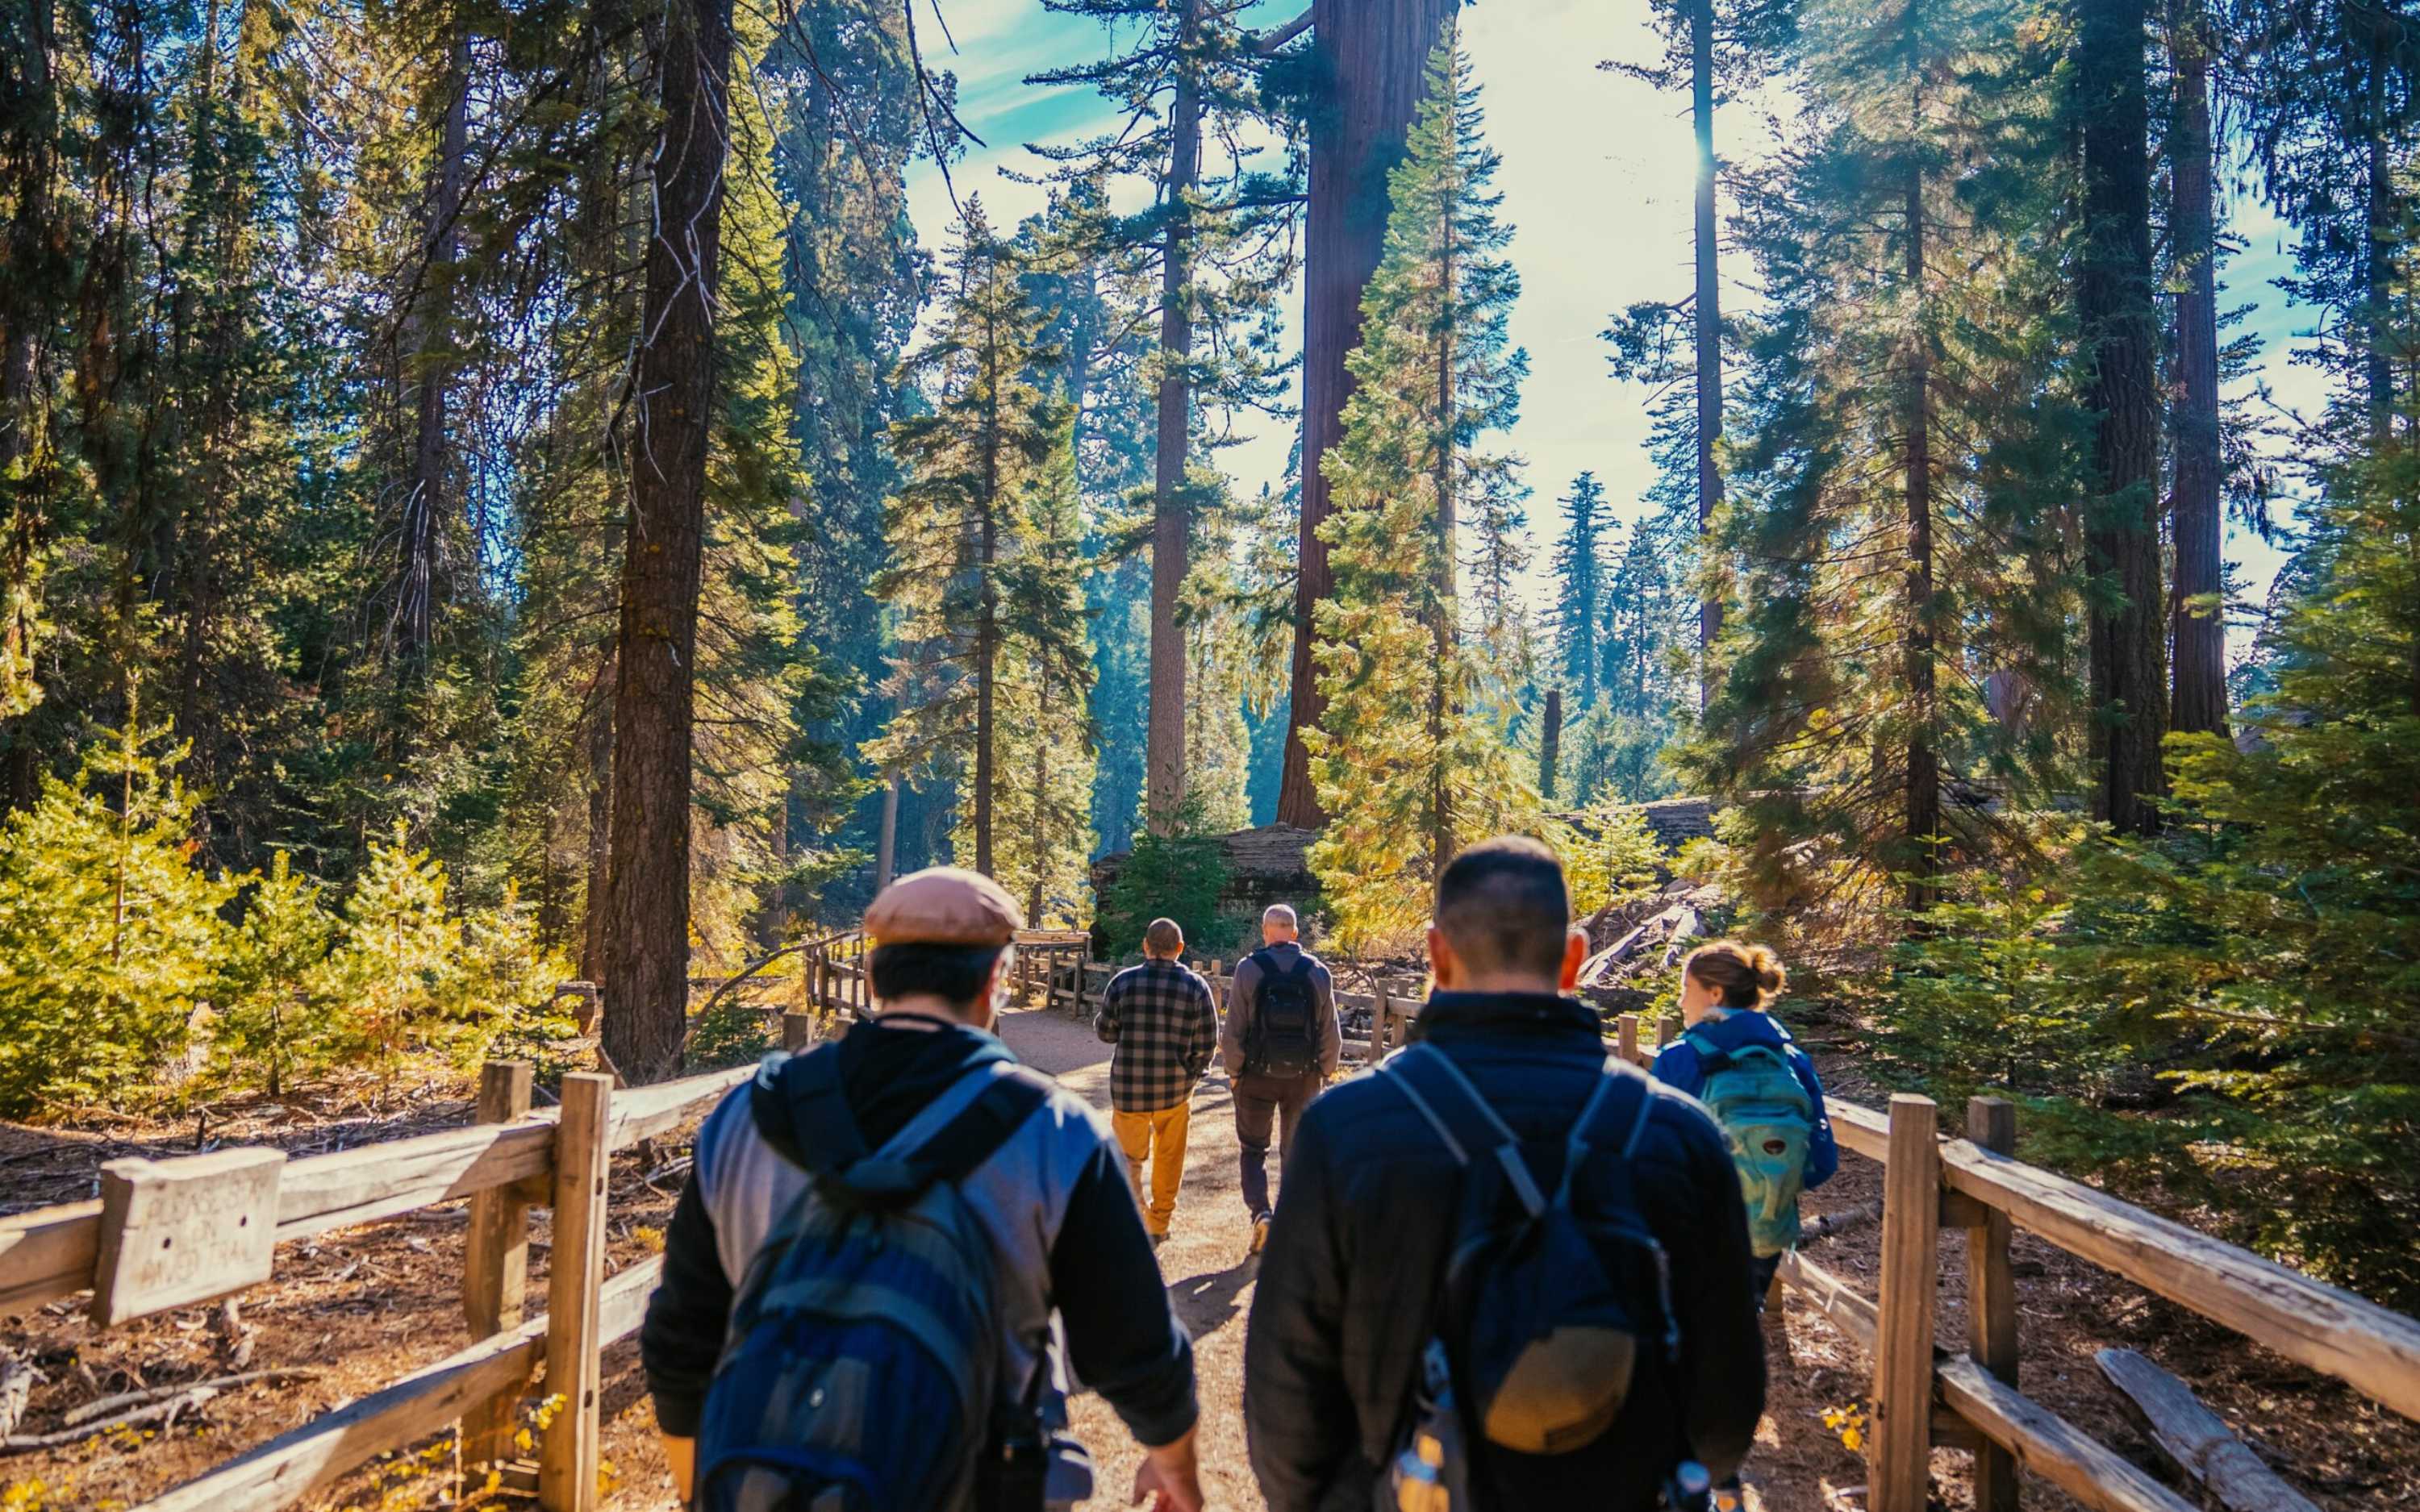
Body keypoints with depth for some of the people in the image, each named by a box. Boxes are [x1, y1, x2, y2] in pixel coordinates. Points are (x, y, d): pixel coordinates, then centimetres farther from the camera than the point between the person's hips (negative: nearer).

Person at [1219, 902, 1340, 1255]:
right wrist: (1324, 1073, 12)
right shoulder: (1318, 973, -4)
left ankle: (1260, 1212, -6)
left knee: (1253, 1148, 13)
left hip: (1258, 1076, -2)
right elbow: (1332, 1035, 0)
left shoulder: (1249, 968, -10)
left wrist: (1234, 1070, 4)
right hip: (1304, 1078, 2)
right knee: (1295, 1152, 16)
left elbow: (1233, 1031, -9)